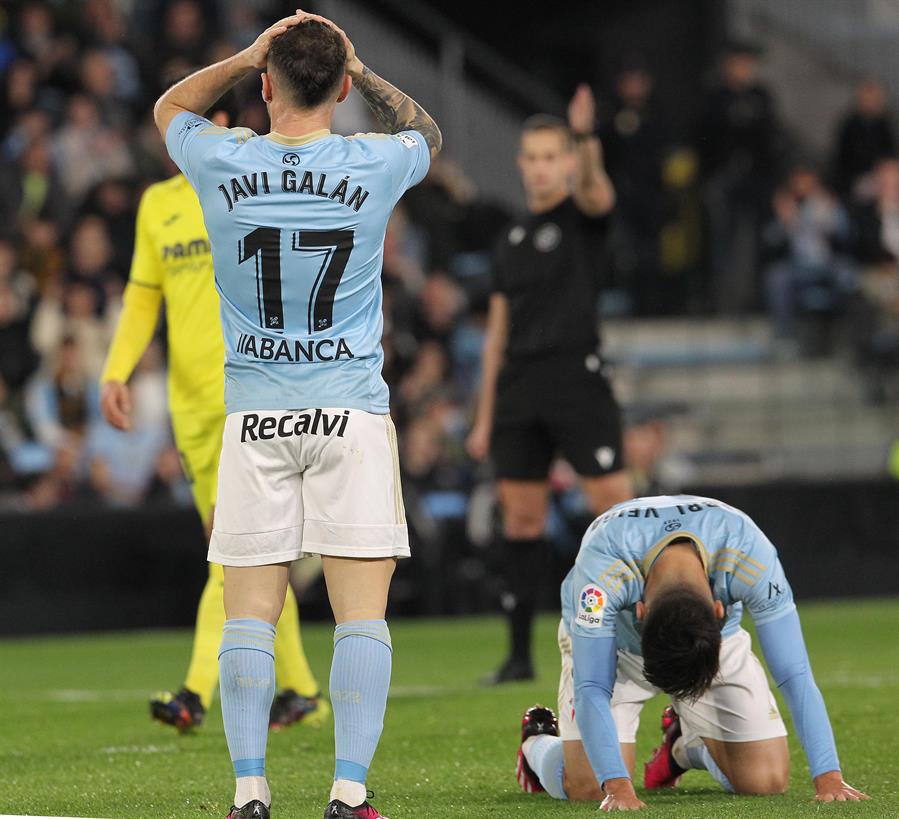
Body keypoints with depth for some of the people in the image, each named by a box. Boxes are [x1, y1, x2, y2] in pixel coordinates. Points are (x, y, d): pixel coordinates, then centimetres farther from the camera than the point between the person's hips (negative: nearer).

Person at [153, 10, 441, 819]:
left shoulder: (223, 164, -5)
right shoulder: (375, 167, -5)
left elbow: (170, 108, 20)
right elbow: (427, 131, 21)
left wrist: (245, 56, 9)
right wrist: (359, 68, 14)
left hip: (255, 414, 1)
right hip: (351, 413, -1)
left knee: (250, 614, 4)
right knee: (362, 612, -1)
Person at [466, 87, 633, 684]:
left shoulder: (583, 217, 2)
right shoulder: (513, 239, 17)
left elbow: (596, 191, -24)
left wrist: (586, 139, -46)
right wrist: (485, 417, 15)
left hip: (577, 379, -5)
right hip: (519, 389, 5)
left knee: (615, 502, -12)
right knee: (522, 518, 5)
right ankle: (520, 653, 10)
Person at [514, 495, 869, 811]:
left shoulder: (750, 558, -38)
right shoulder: (602, 565, -43)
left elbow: (795, 677, -35)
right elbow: (590, 690, -43)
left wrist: (828, 777, -43)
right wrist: (618, 786, -54)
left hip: (720, 641, 2)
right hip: (612, 641, -2)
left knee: (767, 781, -10)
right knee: (587, 786, -18)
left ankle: (686, 744, 24)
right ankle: (538, 744, 19)